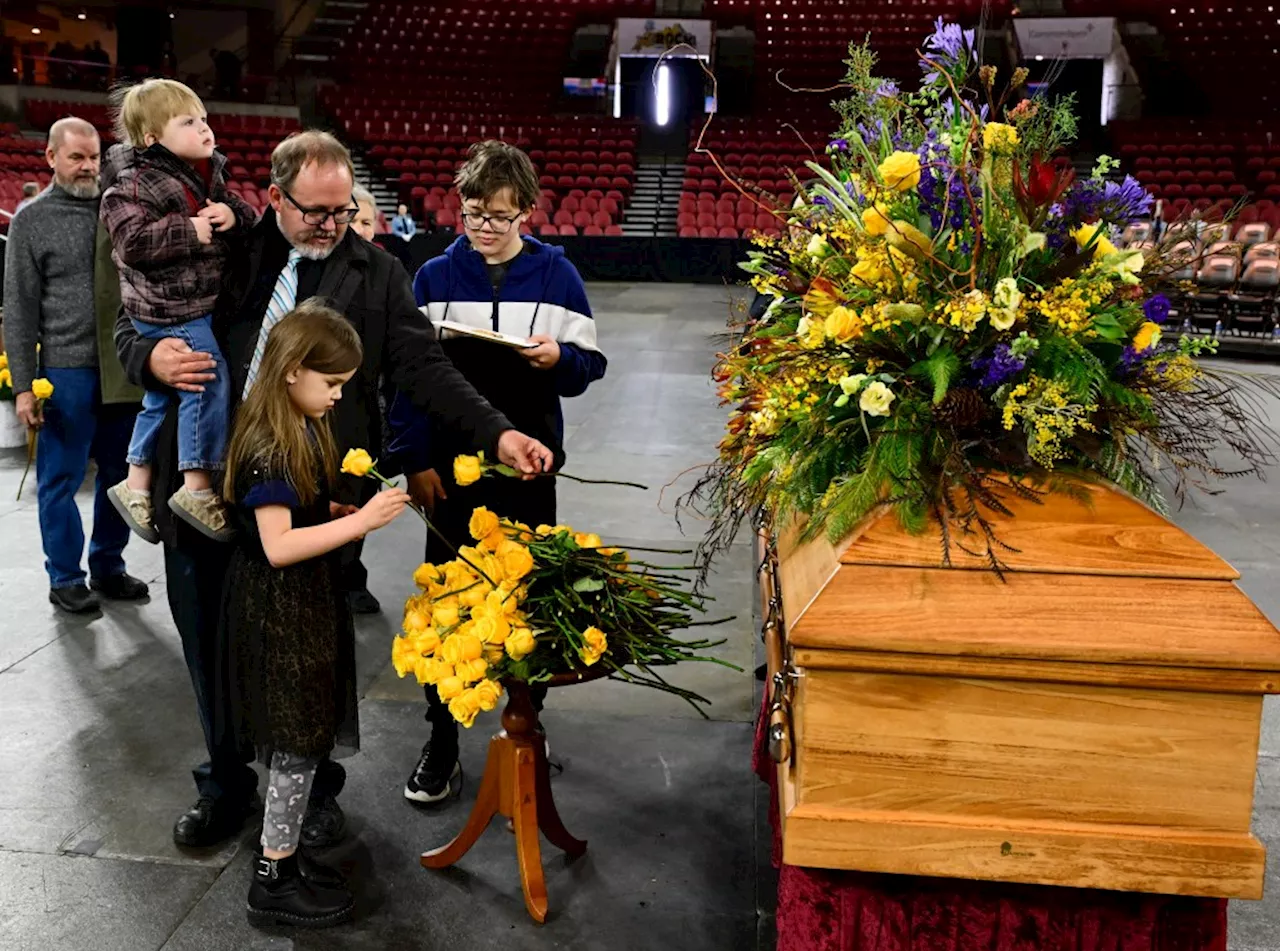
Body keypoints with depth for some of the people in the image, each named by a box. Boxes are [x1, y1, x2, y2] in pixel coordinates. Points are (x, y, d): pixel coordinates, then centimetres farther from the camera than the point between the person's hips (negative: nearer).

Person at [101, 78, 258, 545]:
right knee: (208, 380, -12)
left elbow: (248, 216, 14)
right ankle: (197, 487, -2)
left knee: (163, 392, 16)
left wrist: (233, 216, -7)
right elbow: (132, 242, -25)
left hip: (197, 302, 9)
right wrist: (188, 231, -23)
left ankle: (136, 484, 29)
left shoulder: (209, 175, 10)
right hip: (169, 308, -9)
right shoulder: (138, 183, -15)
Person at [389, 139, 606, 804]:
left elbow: (589, 364, 2)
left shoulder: (556, 274, 1)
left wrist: (557, 357, -20)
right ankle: (441, 741, 19)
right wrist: (416, 461, -6)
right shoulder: (435, 276, 3)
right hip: (451, 464, 0)